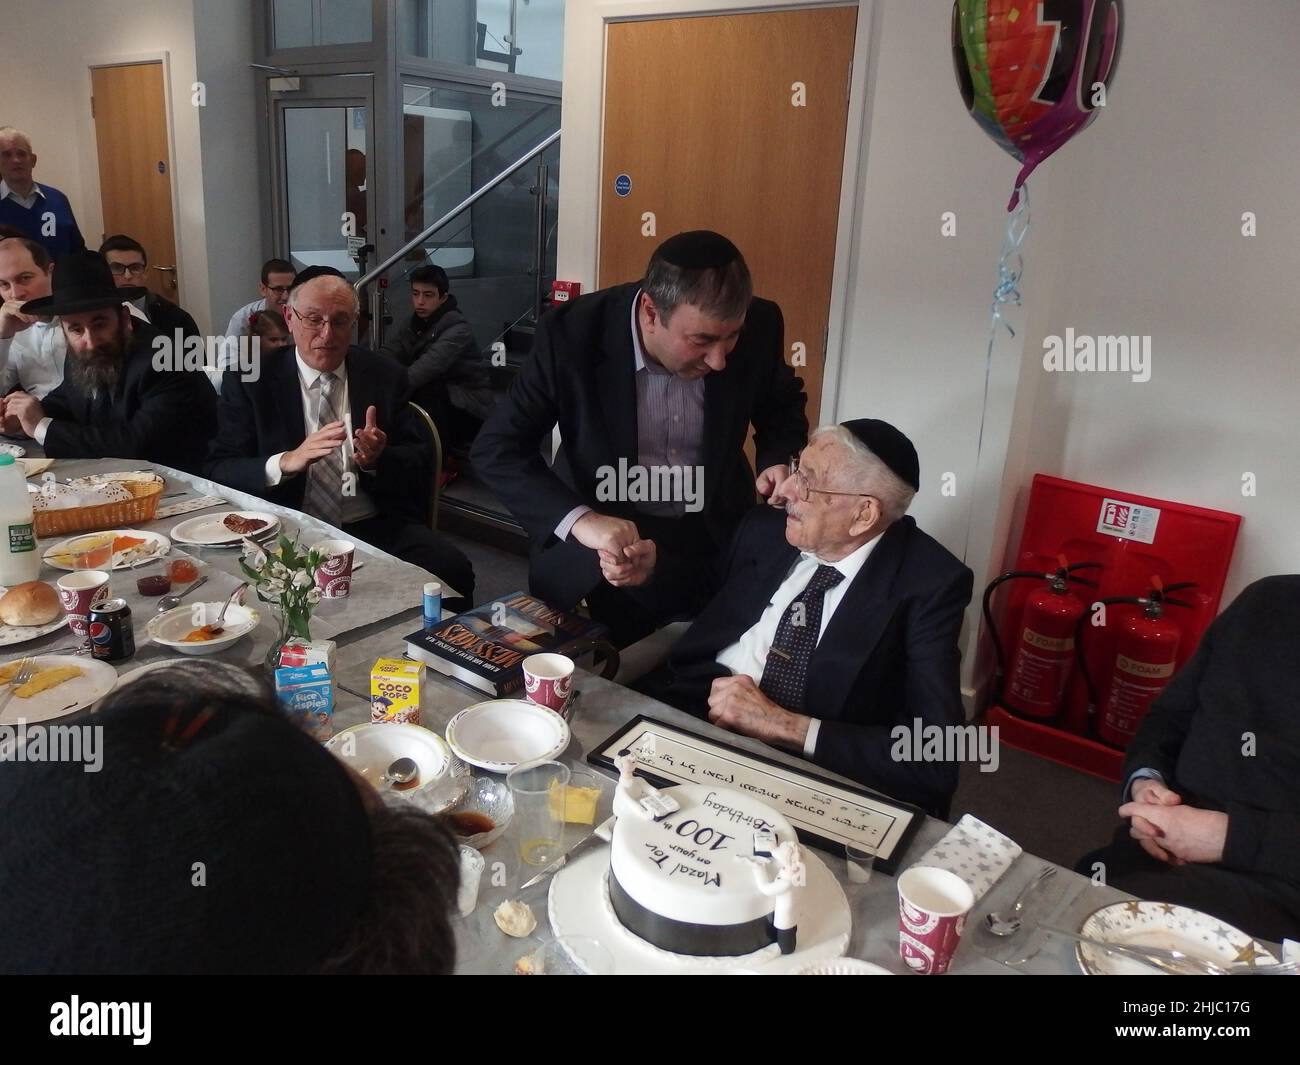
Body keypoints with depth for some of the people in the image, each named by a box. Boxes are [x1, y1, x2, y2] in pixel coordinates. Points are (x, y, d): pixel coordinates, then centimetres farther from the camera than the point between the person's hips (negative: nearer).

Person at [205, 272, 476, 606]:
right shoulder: (249, 380, 5)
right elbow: (219, 471, -1)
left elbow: (421, 463, 8)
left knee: (452, 570, -26)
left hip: (378, 527, 1)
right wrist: (285, 462, -21)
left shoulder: (385, 377, 9)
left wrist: (378, 459, -15)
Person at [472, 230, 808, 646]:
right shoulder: (573, 332, -24)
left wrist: (779, 459, -17)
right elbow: (495, 448, -21)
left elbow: (782, 405, 5)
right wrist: (579, 520, -36)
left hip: (715, 541, 2)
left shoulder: (759, 325, -17)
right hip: (594, 550, -2)